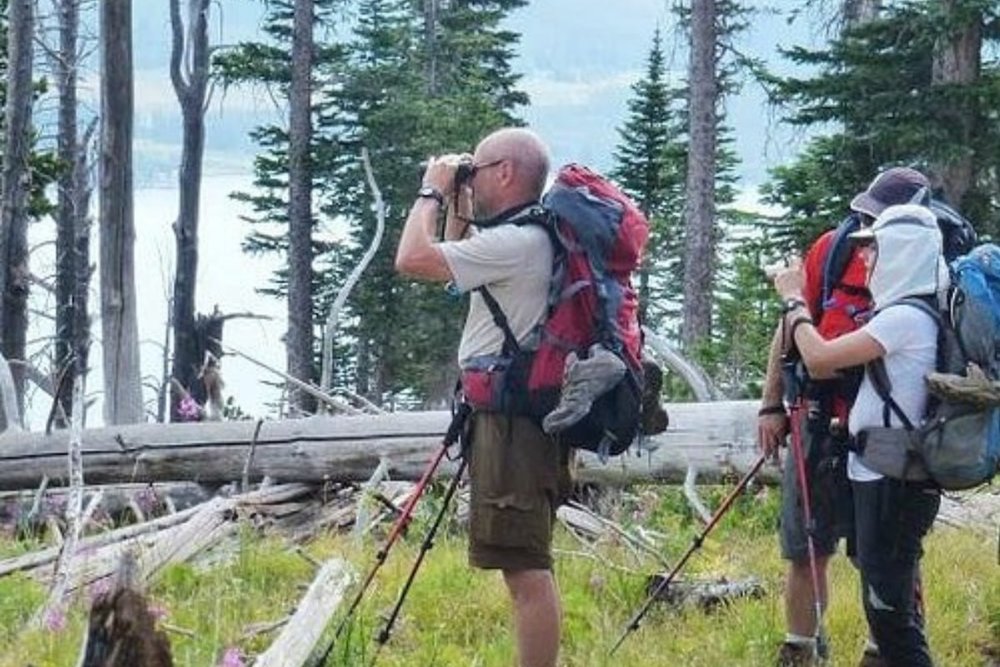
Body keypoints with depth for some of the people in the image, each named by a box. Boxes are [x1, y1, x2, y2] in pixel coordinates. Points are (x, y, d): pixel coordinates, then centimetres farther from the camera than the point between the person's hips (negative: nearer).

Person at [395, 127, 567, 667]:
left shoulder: (515, 243, -17)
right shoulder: (532, 237, 16)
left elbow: (413, 259, -19)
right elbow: (457, 262, 33)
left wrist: (431, 192, -4)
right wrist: (457, 207, 20)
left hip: (511, 420, -11)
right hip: (524, 414, 11)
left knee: (525, 567, -12)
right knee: (528, 565, 15)